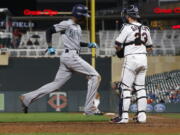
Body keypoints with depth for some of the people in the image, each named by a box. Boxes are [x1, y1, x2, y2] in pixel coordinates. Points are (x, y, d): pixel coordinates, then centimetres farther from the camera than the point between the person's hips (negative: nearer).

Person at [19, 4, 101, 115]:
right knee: (95, 76, -10)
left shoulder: (78, 27, 21)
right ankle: (89, 109, -11)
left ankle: (27, 98, 9)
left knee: (56, 84, 7)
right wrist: (50, 47, -16)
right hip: (70, 55, -10)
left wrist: (88, 45, 19)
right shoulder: (66, 24, -6)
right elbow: (49, 31, -6)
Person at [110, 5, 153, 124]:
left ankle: (124, 116, -10)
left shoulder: (127, 27, -8)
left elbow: (117, 45, -8)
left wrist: (120, 51, 12)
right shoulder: (145, 29, 11)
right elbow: (150, 48, 18)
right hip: (143, 58, 6)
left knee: (126, 87, -4)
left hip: (131, 58, -6)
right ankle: (142, 115, 6)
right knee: (140, 87, 10)